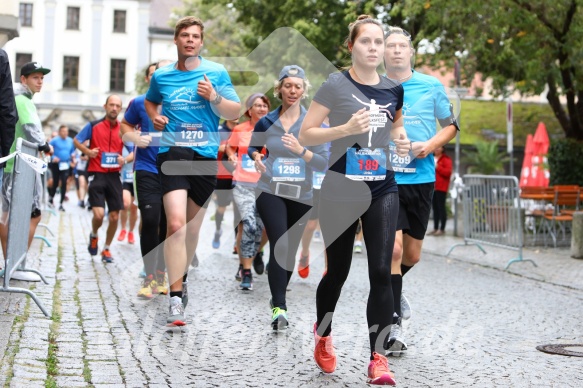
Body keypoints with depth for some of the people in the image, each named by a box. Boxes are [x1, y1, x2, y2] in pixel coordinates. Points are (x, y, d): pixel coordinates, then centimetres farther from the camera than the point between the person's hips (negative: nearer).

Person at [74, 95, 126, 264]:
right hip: (97, 175, -3)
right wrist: (87, 151, -10)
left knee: (114, 216, 2)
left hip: (114, 176, 3)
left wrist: (124, 159, -10)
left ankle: (106, 249, 21)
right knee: (99, 214, -14)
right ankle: (94, 236, 19)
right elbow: (76, 140, 9)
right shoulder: (94, 126, 0)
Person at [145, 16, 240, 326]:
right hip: (173, 152, -1)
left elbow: (234, 113, 3)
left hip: (206, 155, 1)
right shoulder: (161, 76, 7)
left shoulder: (217, 73, 4)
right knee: (176, 223, -19)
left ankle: (180, 279, 38)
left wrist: (213, 97, -14)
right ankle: (176, 297, -15)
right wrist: (154, 116, 6)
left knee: (193, 228, 13)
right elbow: (150, 101, 28)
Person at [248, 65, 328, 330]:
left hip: (301, 195, 2)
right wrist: (256, 158, -5)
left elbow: (324, 163, -8)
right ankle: (279, 308, -18)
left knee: (291, 249, 12)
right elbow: (252, 147, 18)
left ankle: (278, 298, 35)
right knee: (279, 246, -18)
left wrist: (300, 150, -25)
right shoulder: (266, 122, 1)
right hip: (270, 191, -2)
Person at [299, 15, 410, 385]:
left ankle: (378, 358, 0)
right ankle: (323, 335, 37)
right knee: (338, 270, 10)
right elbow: (305, 135, -10)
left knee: (381, 271, -7)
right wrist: (347, 128, -23)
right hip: (341, 191, -3)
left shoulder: (394, 89, 4)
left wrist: (402, 139, 2)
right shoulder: (336, 85, -9)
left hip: (382, 190, 3)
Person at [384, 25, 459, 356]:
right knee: (393, 248, -14)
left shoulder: (432, 86, 4)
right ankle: (395, 326, -3)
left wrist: (430, 145, -7)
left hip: (420, 178, 2)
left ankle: (389, 286, 43)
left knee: (412, 254, 10)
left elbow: (451, 125, 11)